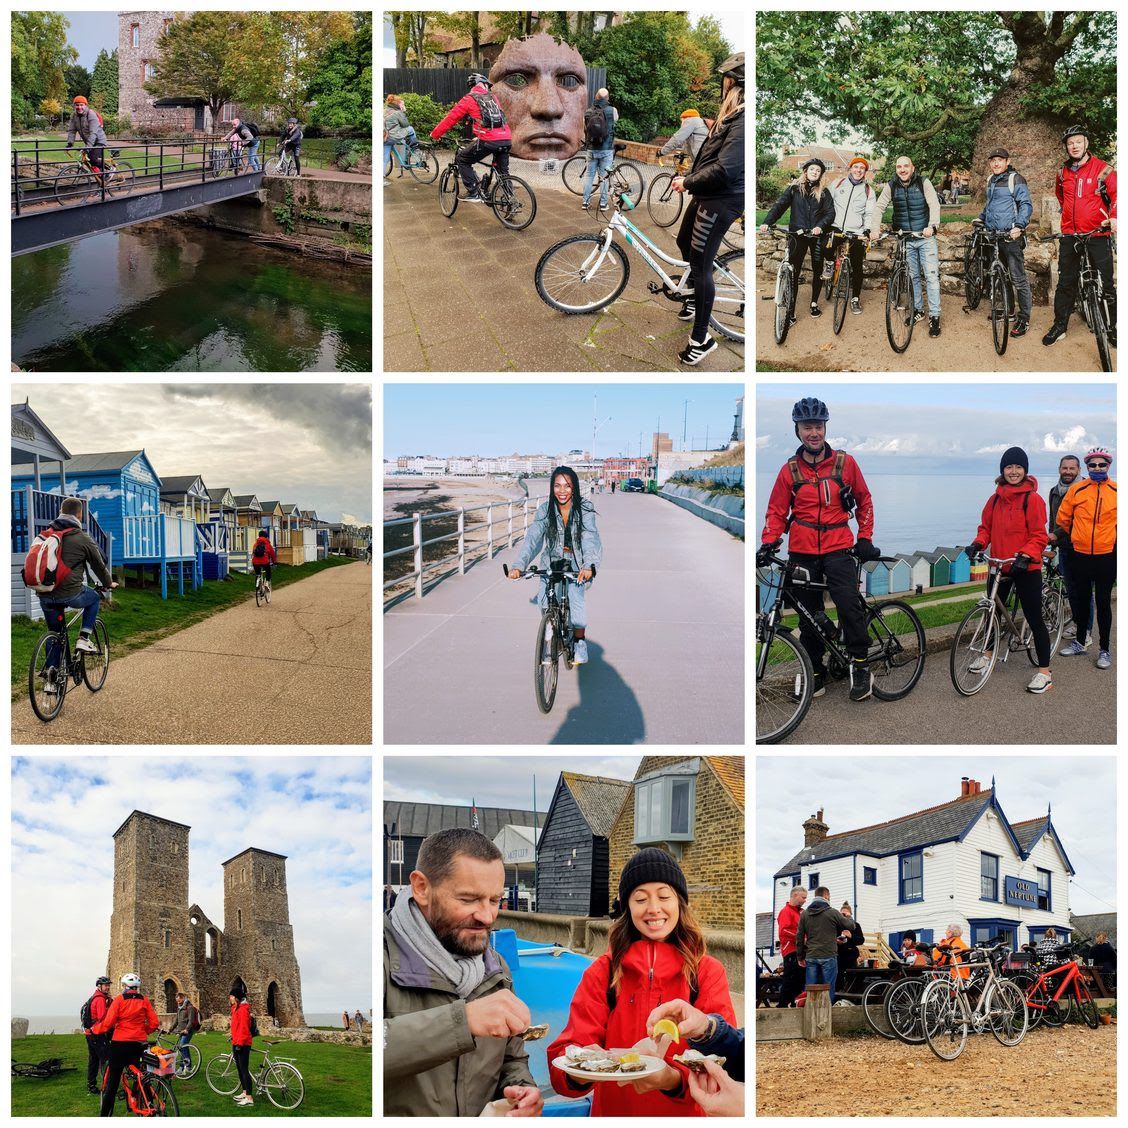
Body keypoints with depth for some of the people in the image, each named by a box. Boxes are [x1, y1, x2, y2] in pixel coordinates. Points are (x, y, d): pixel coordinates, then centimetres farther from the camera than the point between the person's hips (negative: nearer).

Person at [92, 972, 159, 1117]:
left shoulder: (119, 1000, -7)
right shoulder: (144, 1000, 3)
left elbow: (107, 1023, -12)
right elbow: (154, 1022, -1)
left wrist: (94, 1029, 6)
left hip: (120, 1044, -3)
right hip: (140, 1044, 3)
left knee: (112, 1080, 4)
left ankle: (105, 1114, 6)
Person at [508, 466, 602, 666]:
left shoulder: (584, 509, -15)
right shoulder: (545, 510, -11)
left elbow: (590, 537, -27)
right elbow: (533, 537, -21)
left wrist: (588, 566, -46)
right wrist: (519, 565, -37)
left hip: (575, 565, -2)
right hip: (551, 563, 2)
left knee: (577, 600, -21)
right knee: (546, 606, -9)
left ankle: (580, 643, 4)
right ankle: (548, 643, 19)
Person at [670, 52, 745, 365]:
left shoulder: (743, 121, -25)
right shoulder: (731, 113, 8)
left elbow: (725, 169, -29)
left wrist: (688, 182, -18)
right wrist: (690, 175, 10)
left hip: (721, 201, -11)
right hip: (707, 194, 11)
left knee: (700, 264, -6)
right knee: (685, 243, 27)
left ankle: (701, 338, 3)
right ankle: (696, 299, 49)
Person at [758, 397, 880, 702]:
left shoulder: (845, 462, 1)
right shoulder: (789, 470, 3)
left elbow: (864, 501, 11)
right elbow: (776, 512, 7)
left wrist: (865, 538, 5)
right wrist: (768, 543, -8)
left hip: (838, 548, -2)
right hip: (802, 552, 2)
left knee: (849, 605, -21)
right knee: (809, 617, 6)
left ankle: (860, 665, -7)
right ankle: (816, 674, 17)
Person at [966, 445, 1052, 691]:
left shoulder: (1032, 499, -11)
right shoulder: (996, 498, 5)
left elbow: (1039, 536, -13)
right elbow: (986, 526, 12)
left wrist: (1026, 556, -26)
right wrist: (978, 543, -6)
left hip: (1026, 568, -6)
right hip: (999, 566, 6)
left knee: (1034, 618, -3)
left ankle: (1044, 671, 2)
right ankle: (988, 654, 40)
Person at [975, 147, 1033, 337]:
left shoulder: (1015, 179, -7)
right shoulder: (991, 180, 17)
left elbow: (1026, 205, -11)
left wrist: (1019, 226, -22)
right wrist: (981, 218, 21)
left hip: (1010, 236, -8)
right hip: (992, 235, 8)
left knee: (1019, 279, -6)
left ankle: (1024, 319, -3)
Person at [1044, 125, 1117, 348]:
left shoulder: (1102, 168, -5)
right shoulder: (1063, 173, 9)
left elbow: (1116, 194, -10)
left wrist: (1113, 217, -26)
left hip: (1098, 234, -4)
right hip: (1069, 235, 4)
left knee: (1106, 283, -1)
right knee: (1065, 282, 9)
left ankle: (1113, 327, 8)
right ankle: (1060, 325, 18)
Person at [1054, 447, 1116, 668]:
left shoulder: (1116, 491, -3)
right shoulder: (1076, 490, -1)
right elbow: (1063, 518, 10)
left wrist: (1113, 541, 10)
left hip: (1106, 556, -2)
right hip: (1080, 556, 2)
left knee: (1103, 602, 3)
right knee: (1081, 599, 13)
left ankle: (1104, 650, 10)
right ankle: (1080, 642, 27)